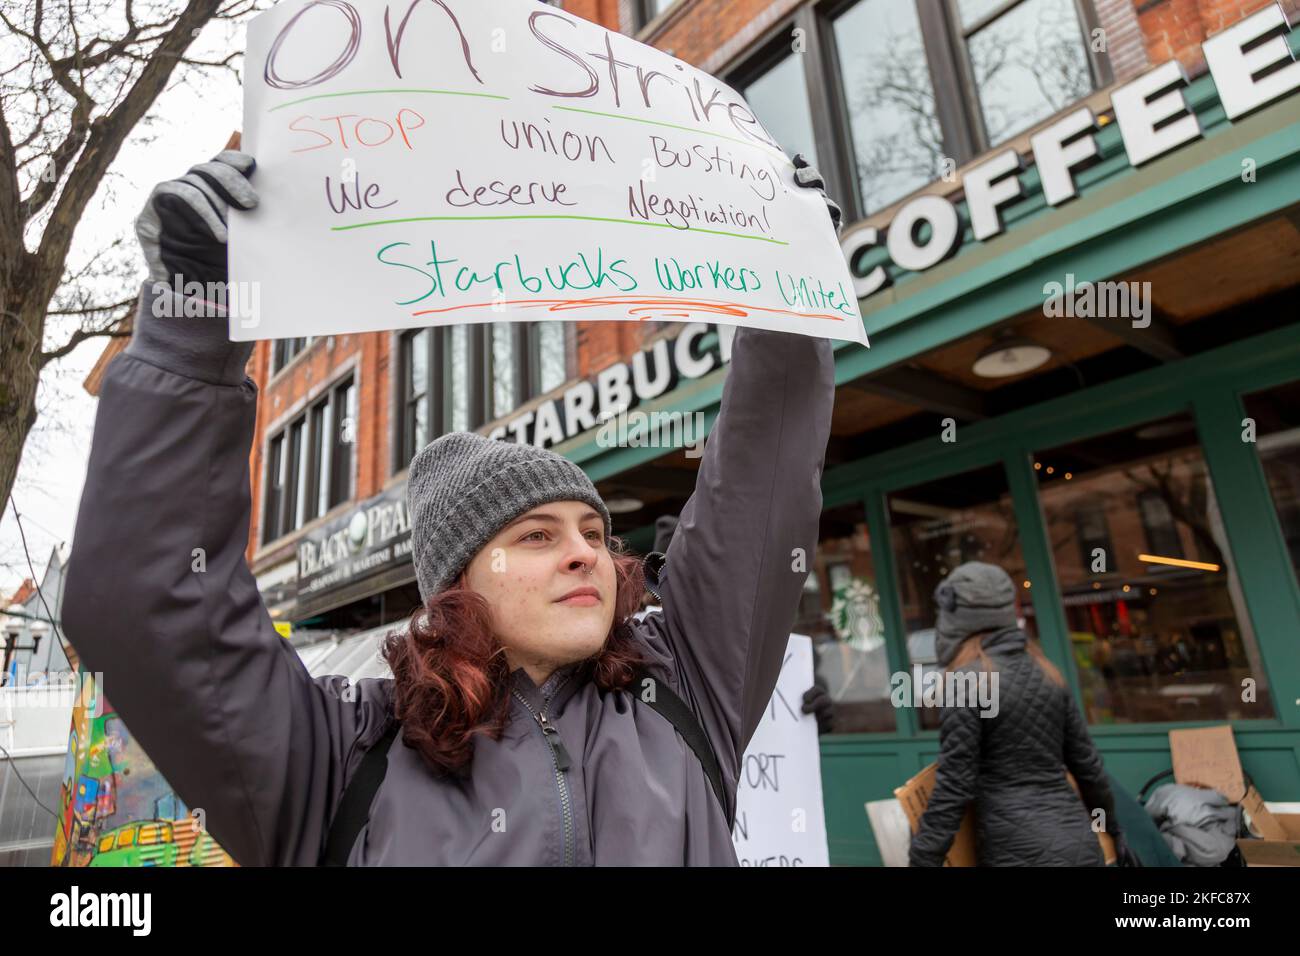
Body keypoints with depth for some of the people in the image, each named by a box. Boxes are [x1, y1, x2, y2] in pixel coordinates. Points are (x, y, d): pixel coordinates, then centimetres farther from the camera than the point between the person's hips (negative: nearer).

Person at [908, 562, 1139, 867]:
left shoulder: (968, 681, -12)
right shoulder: (1045, 671, 9)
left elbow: (954, 786, -15)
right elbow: (1087, 763, 16)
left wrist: (922, 859, -11)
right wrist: (1114, 830, 29)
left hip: (1020, 853, -7)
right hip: (1080, 844, 7)